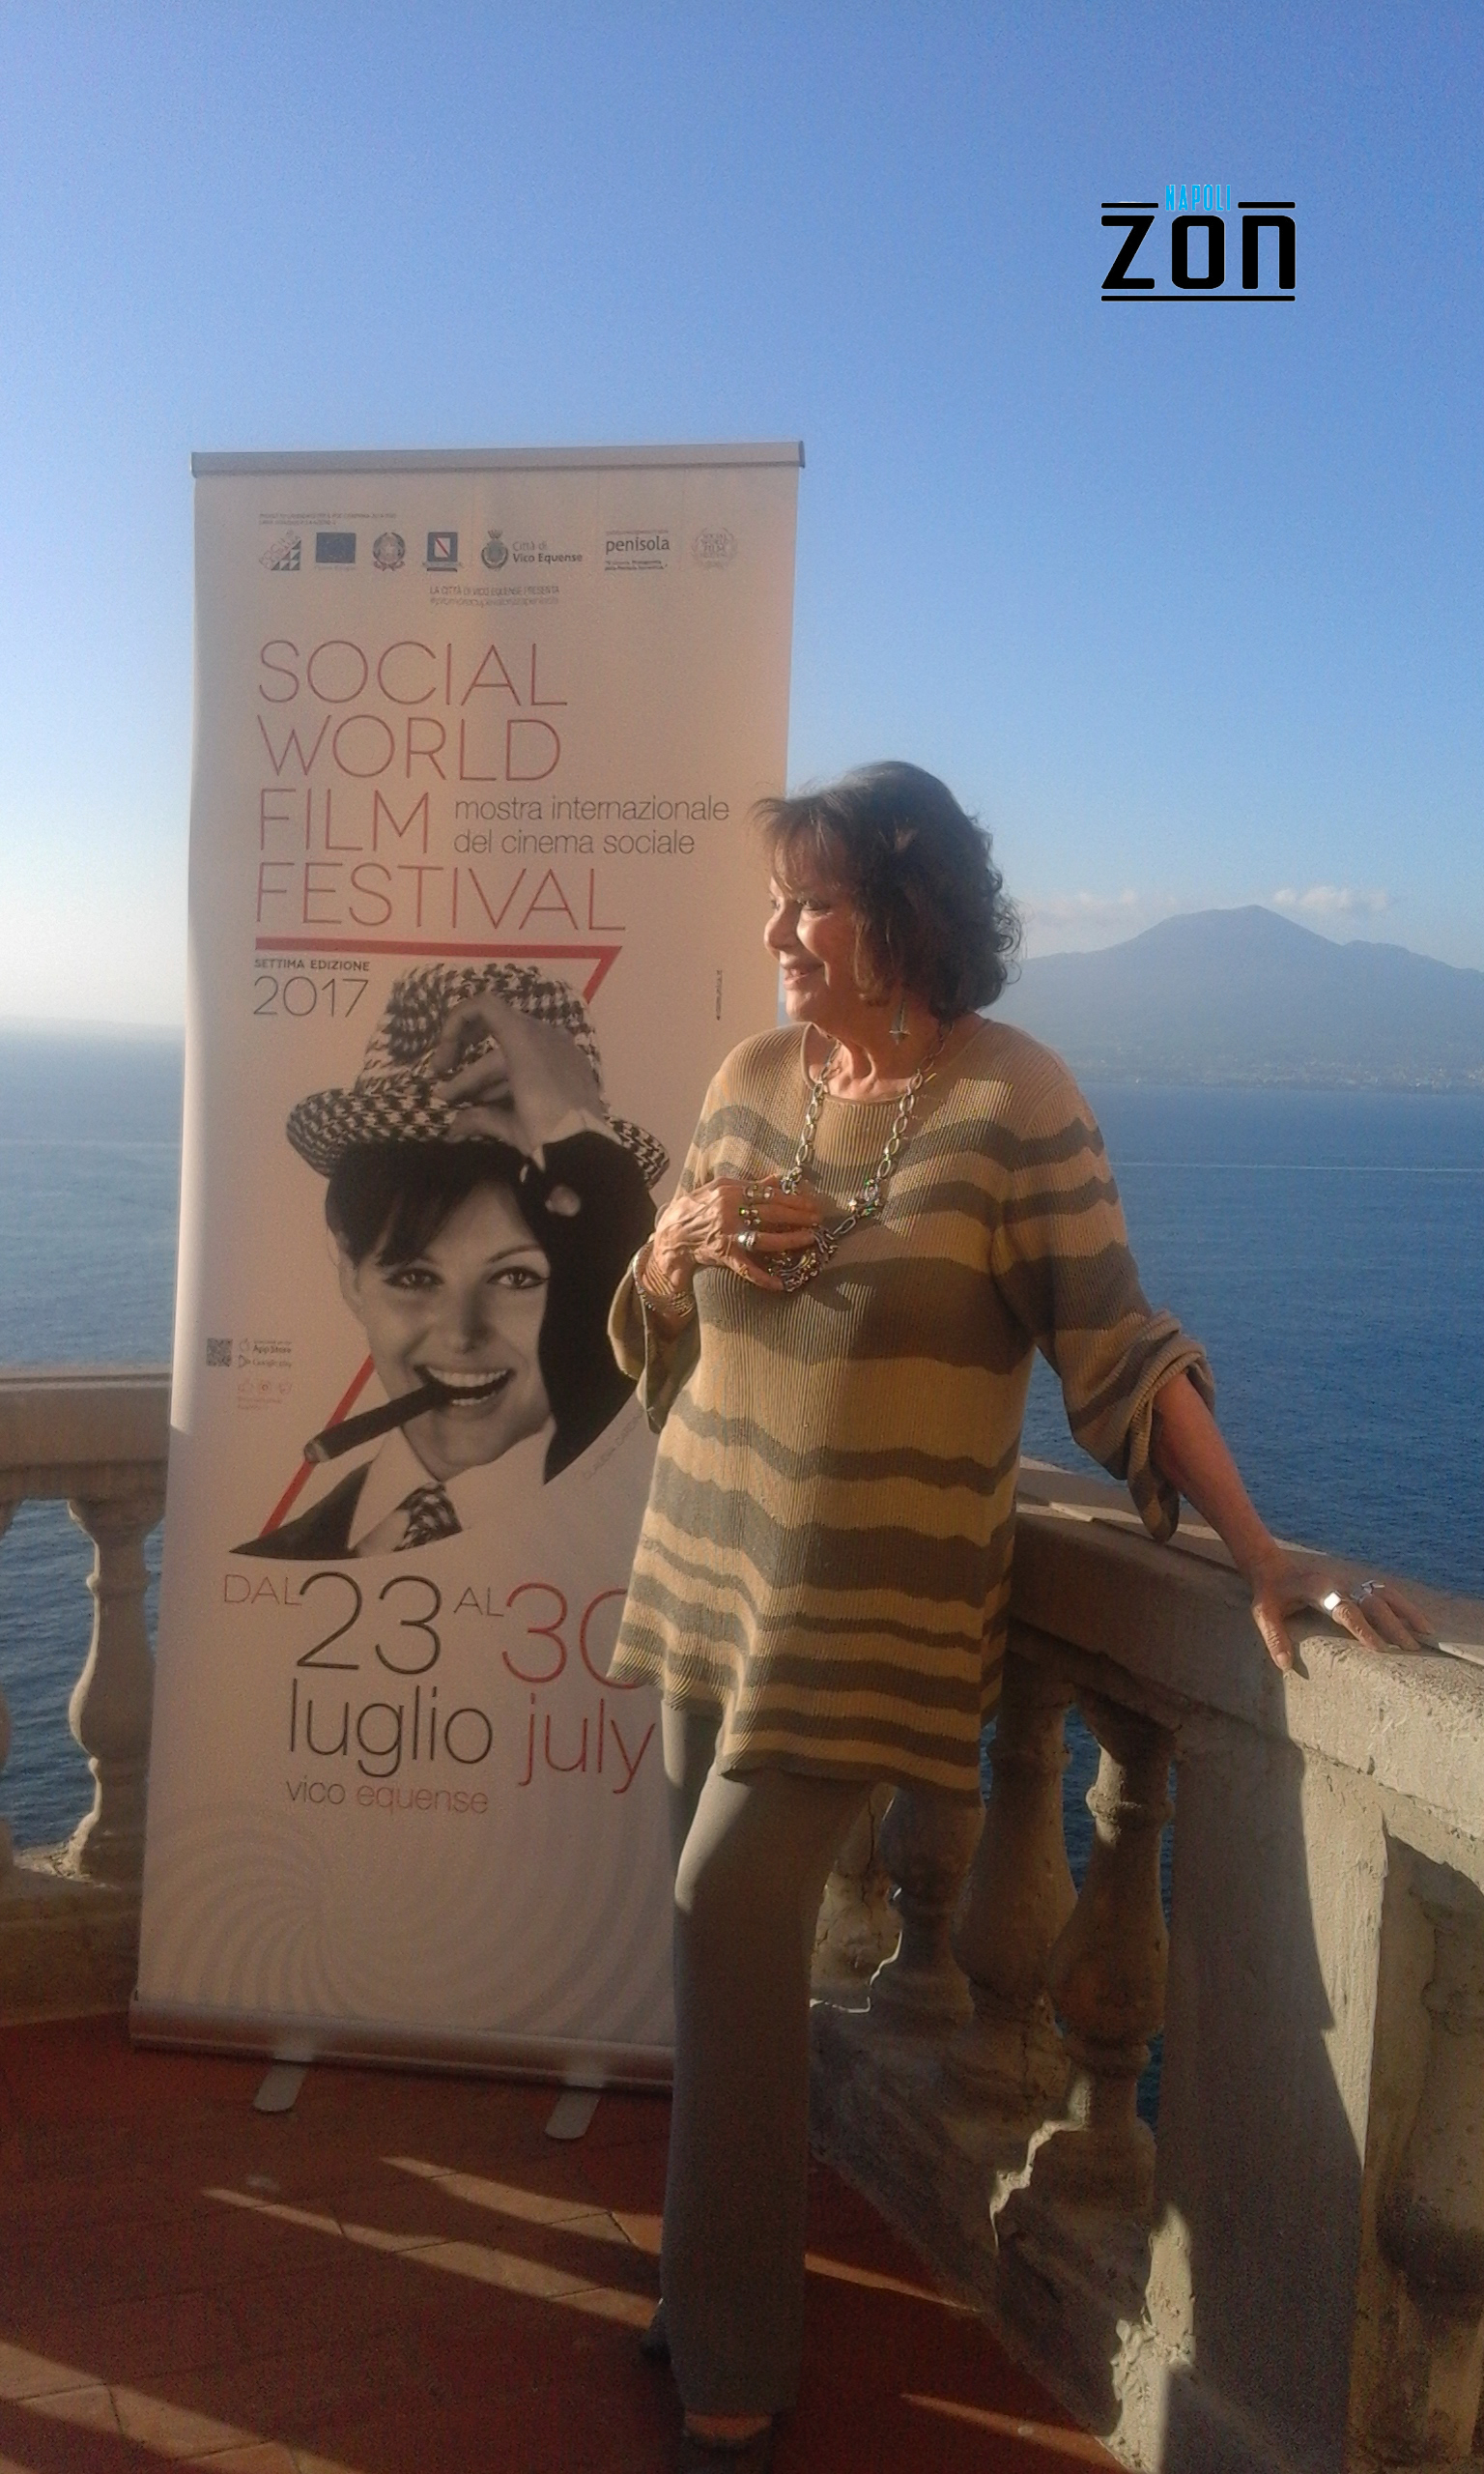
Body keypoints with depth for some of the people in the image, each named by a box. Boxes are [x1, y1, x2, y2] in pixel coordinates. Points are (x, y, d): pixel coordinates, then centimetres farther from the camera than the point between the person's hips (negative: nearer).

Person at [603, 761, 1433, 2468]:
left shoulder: (1011, 1099, -11)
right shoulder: (751, 1078, 6)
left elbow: (1118, 1352, -11)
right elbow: (650, 1331, 13)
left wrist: (1257, 1549, -15)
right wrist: (682, 1242, -8)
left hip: (868, 1606, -5)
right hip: (707, 1566, 6)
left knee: (729, 1921, -8)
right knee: (732, 1938, 11)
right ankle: (724, 2287, 31)